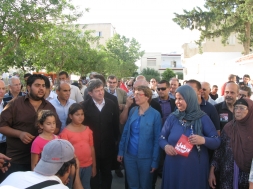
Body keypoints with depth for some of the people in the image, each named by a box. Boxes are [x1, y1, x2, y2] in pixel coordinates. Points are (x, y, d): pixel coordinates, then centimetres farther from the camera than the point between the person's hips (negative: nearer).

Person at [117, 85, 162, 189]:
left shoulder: (155, 114, -11)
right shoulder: (132, 111, 1)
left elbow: (157, 139, -10)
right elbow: (125, 132, 6)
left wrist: (155, 161, -11)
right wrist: (121, 151, 4)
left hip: (146, 157, -3)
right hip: (129, 155, 4)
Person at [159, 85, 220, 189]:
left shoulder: (203, 118, -4)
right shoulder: (172, 117, 2)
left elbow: (217, 142, -5)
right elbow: (161, 138, 7)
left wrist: (203, 140, -25)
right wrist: (166, 146, -15)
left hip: (196, 168, -2)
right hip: (174, 167, 2)